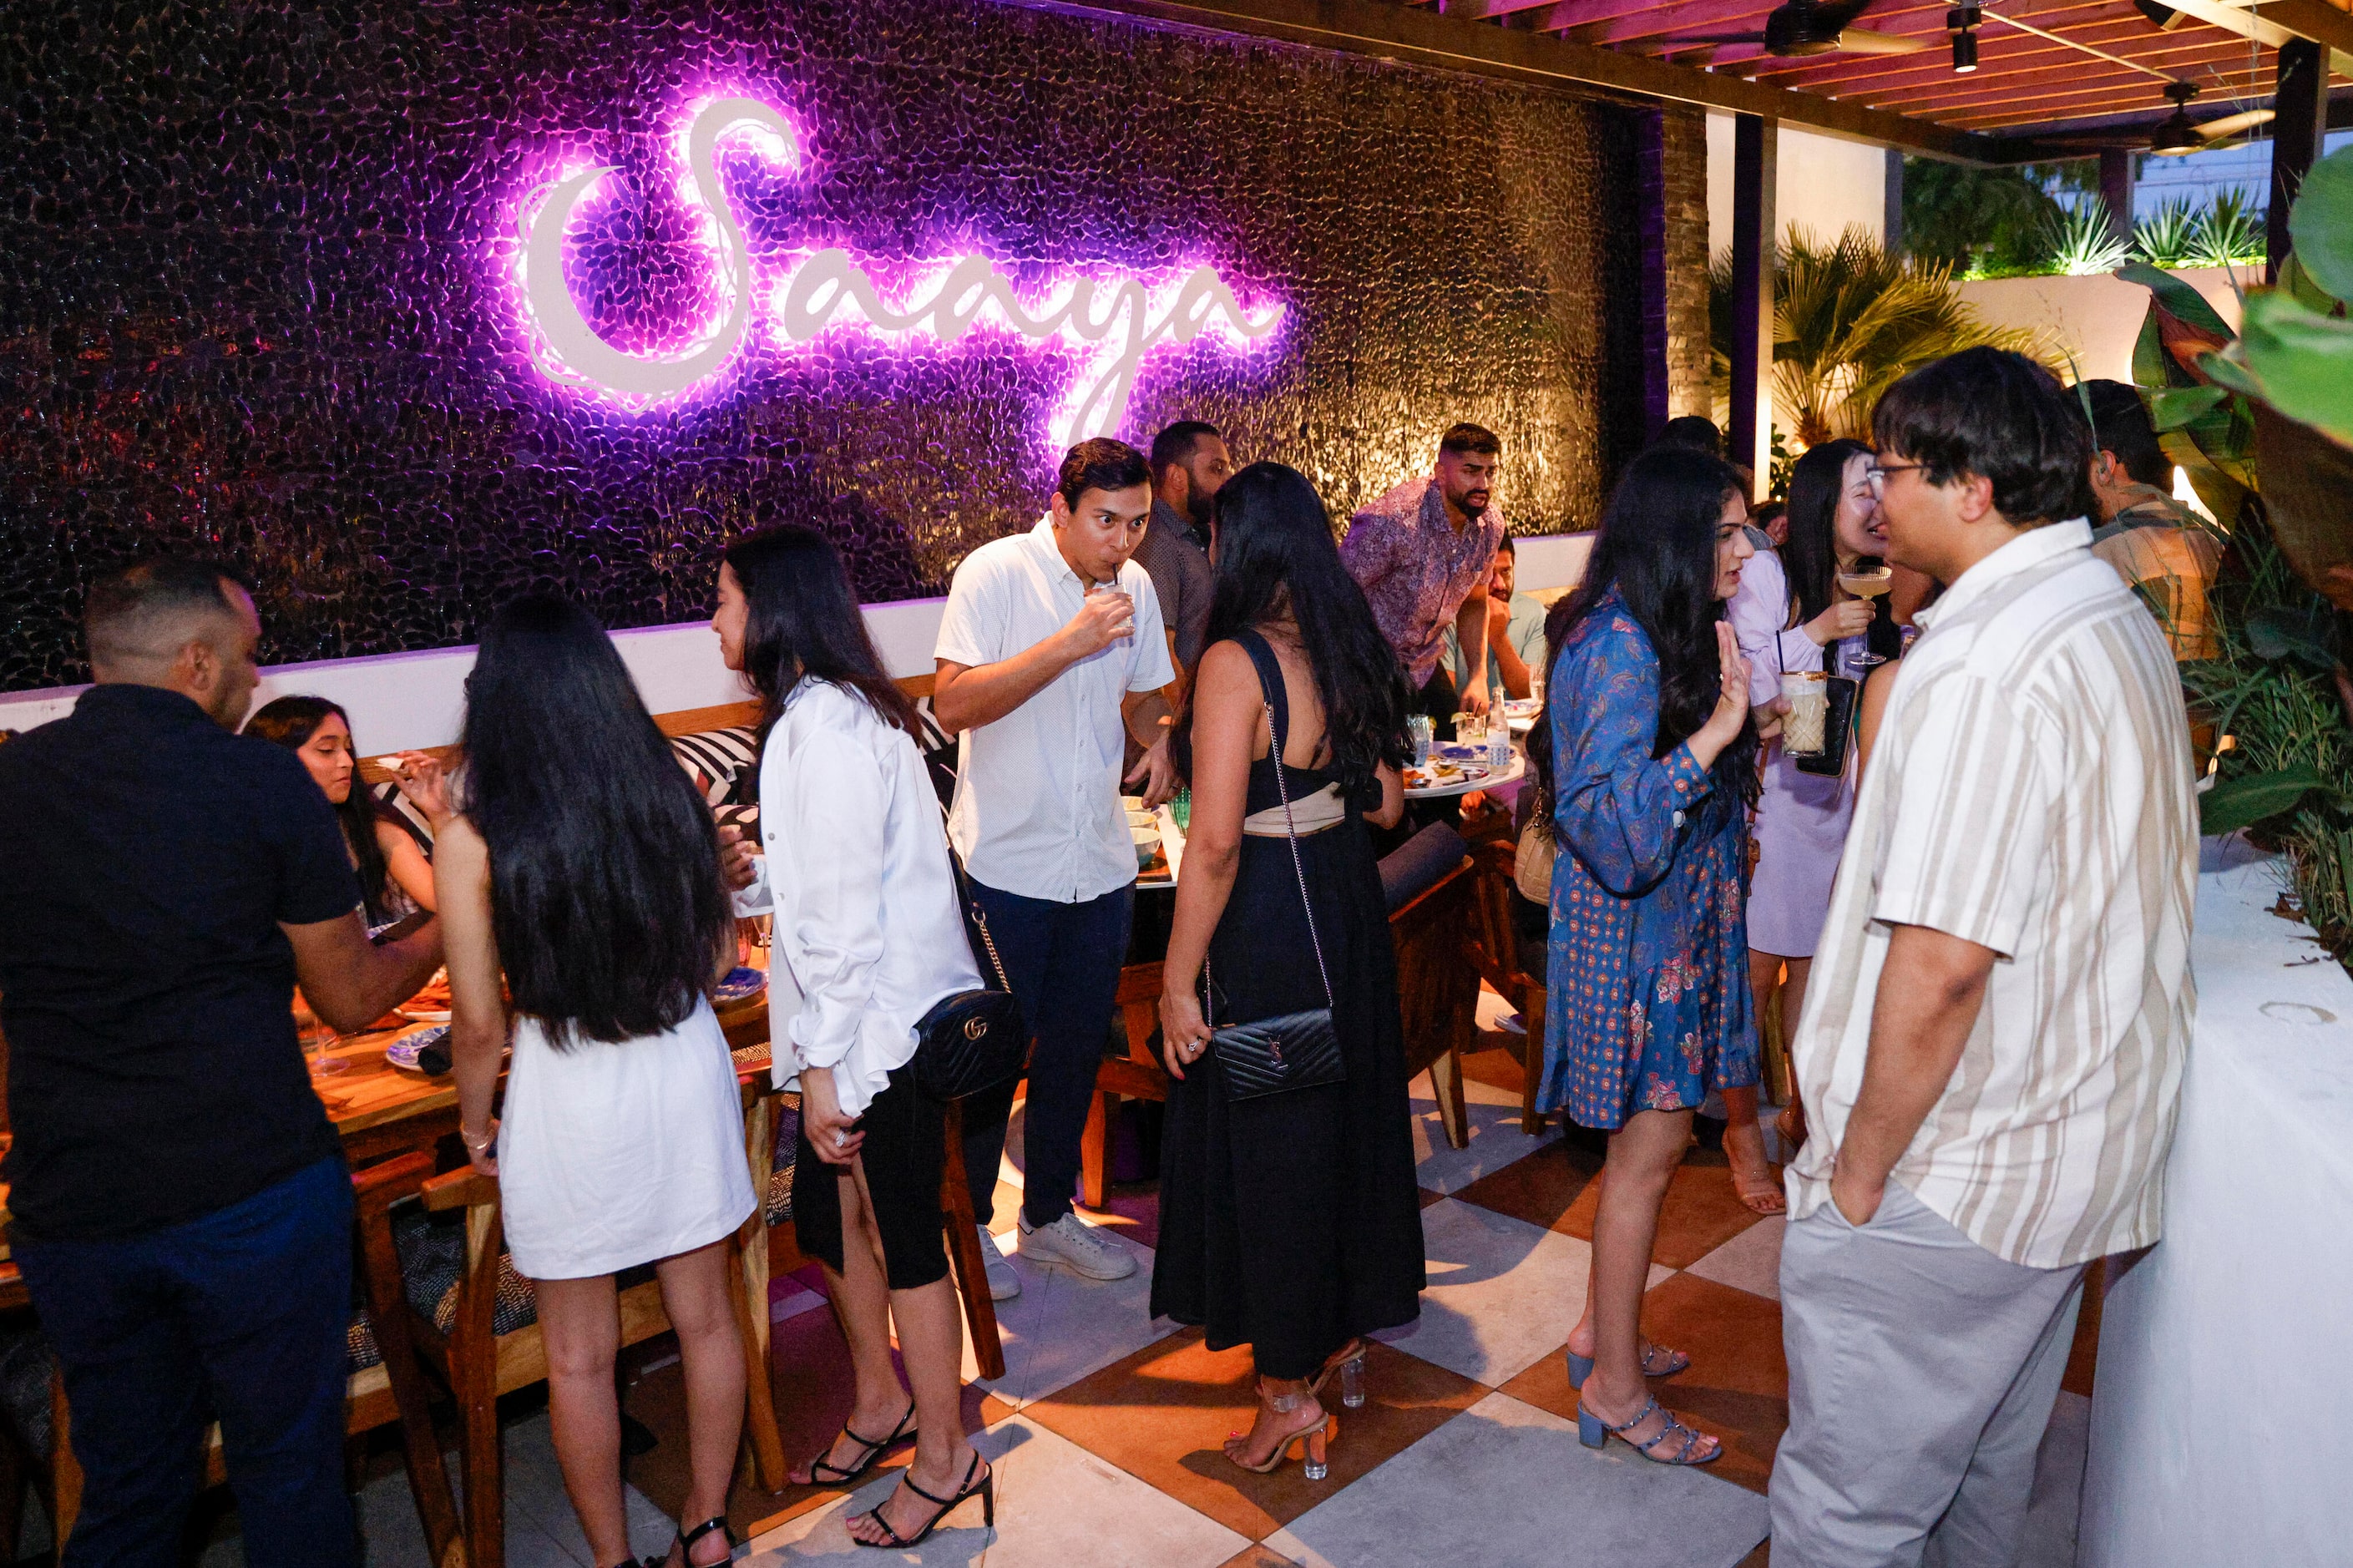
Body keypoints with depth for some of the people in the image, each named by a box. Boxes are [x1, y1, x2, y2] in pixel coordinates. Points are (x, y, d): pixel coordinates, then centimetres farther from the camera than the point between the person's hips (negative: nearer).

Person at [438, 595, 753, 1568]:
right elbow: (720, 953, 4)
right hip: (687, 1076, 3)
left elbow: (480, 1023, -10)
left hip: (566, 1099, -3)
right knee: (704, 1317, 19)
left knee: (580, 1357, 16)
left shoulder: (474, 841, -16)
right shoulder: (675, 800, -8)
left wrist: (476, 1123, 8)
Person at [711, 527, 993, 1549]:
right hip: (853, 1029, 10)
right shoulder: (817, 715, 11)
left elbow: (844, 910, -23)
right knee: (825, 1216, 20)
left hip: (885, 1030, -10)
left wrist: (823, 1064, -19)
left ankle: (945, 1458, 24)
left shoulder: (828, 727, -21)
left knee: (904, 1238, 5)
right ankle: (882, 1401, 40)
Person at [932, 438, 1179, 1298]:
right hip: (1006, 864, -5)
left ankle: (1048, 1212, 33)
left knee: (1077, 1048, 15)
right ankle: (966, 1222, 26)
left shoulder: (1135, 586, 6)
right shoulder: (996, 573, -12)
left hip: (1101, 863, 6)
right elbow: (952, 705, -21)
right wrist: (1069, 643, -27)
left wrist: (1158, 739, -4)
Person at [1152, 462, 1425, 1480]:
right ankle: (1345, 1324, 42)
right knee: (1347, 1114, 21)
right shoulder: (1347, 650, 2)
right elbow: (1385, 801, 9)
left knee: (1268, 1141, 7)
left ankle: (1291, 1387, 22)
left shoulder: (1237, 662, -19)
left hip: (1266, 928, -8)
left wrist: (1178, 982, -16)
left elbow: (1216, 840, -23)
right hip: (1348, 903, 8)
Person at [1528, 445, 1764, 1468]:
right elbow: (1609, 824, -28)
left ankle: (1604, 1329, 33)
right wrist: (1712, 734, -34)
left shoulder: (1657, 635, 9)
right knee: (1651, 1145, 1)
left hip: (1671, 921, 10)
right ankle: (1615, 1384, 16)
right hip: (1635, 930, -10)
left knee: (1647, 1140, 17)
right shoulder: (1620, 646, -22)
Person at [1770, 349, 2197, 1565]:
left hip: (1946, 1176, -10)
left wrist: (1859, 1169, -15)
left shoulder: (1978, 664, -23)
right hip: (2085, 1145, 10)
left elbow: (1942, 962, -26)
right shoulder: (2121, 621, 9)